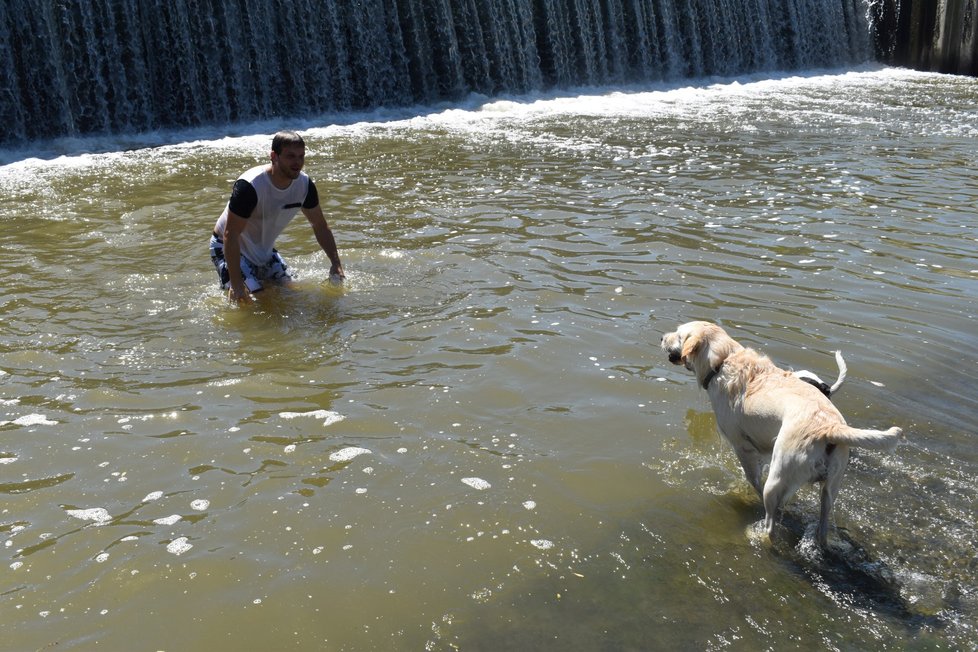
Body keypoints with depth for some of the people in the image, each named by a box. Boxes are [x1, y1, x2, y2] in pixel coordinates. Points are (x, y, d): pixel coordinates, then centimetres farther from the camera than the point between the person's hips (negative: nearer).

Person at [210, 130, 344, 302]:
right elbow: (230, 235, -32)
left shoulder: (304, 184, -13)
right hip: (229, 248, -7)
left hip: (264, 249, 7)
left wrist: (336, 263, -8)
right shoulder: (250, 186, -34)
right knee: (250, 301, -20)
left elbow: (320, 225, 1)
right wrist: (236, 285, -36)